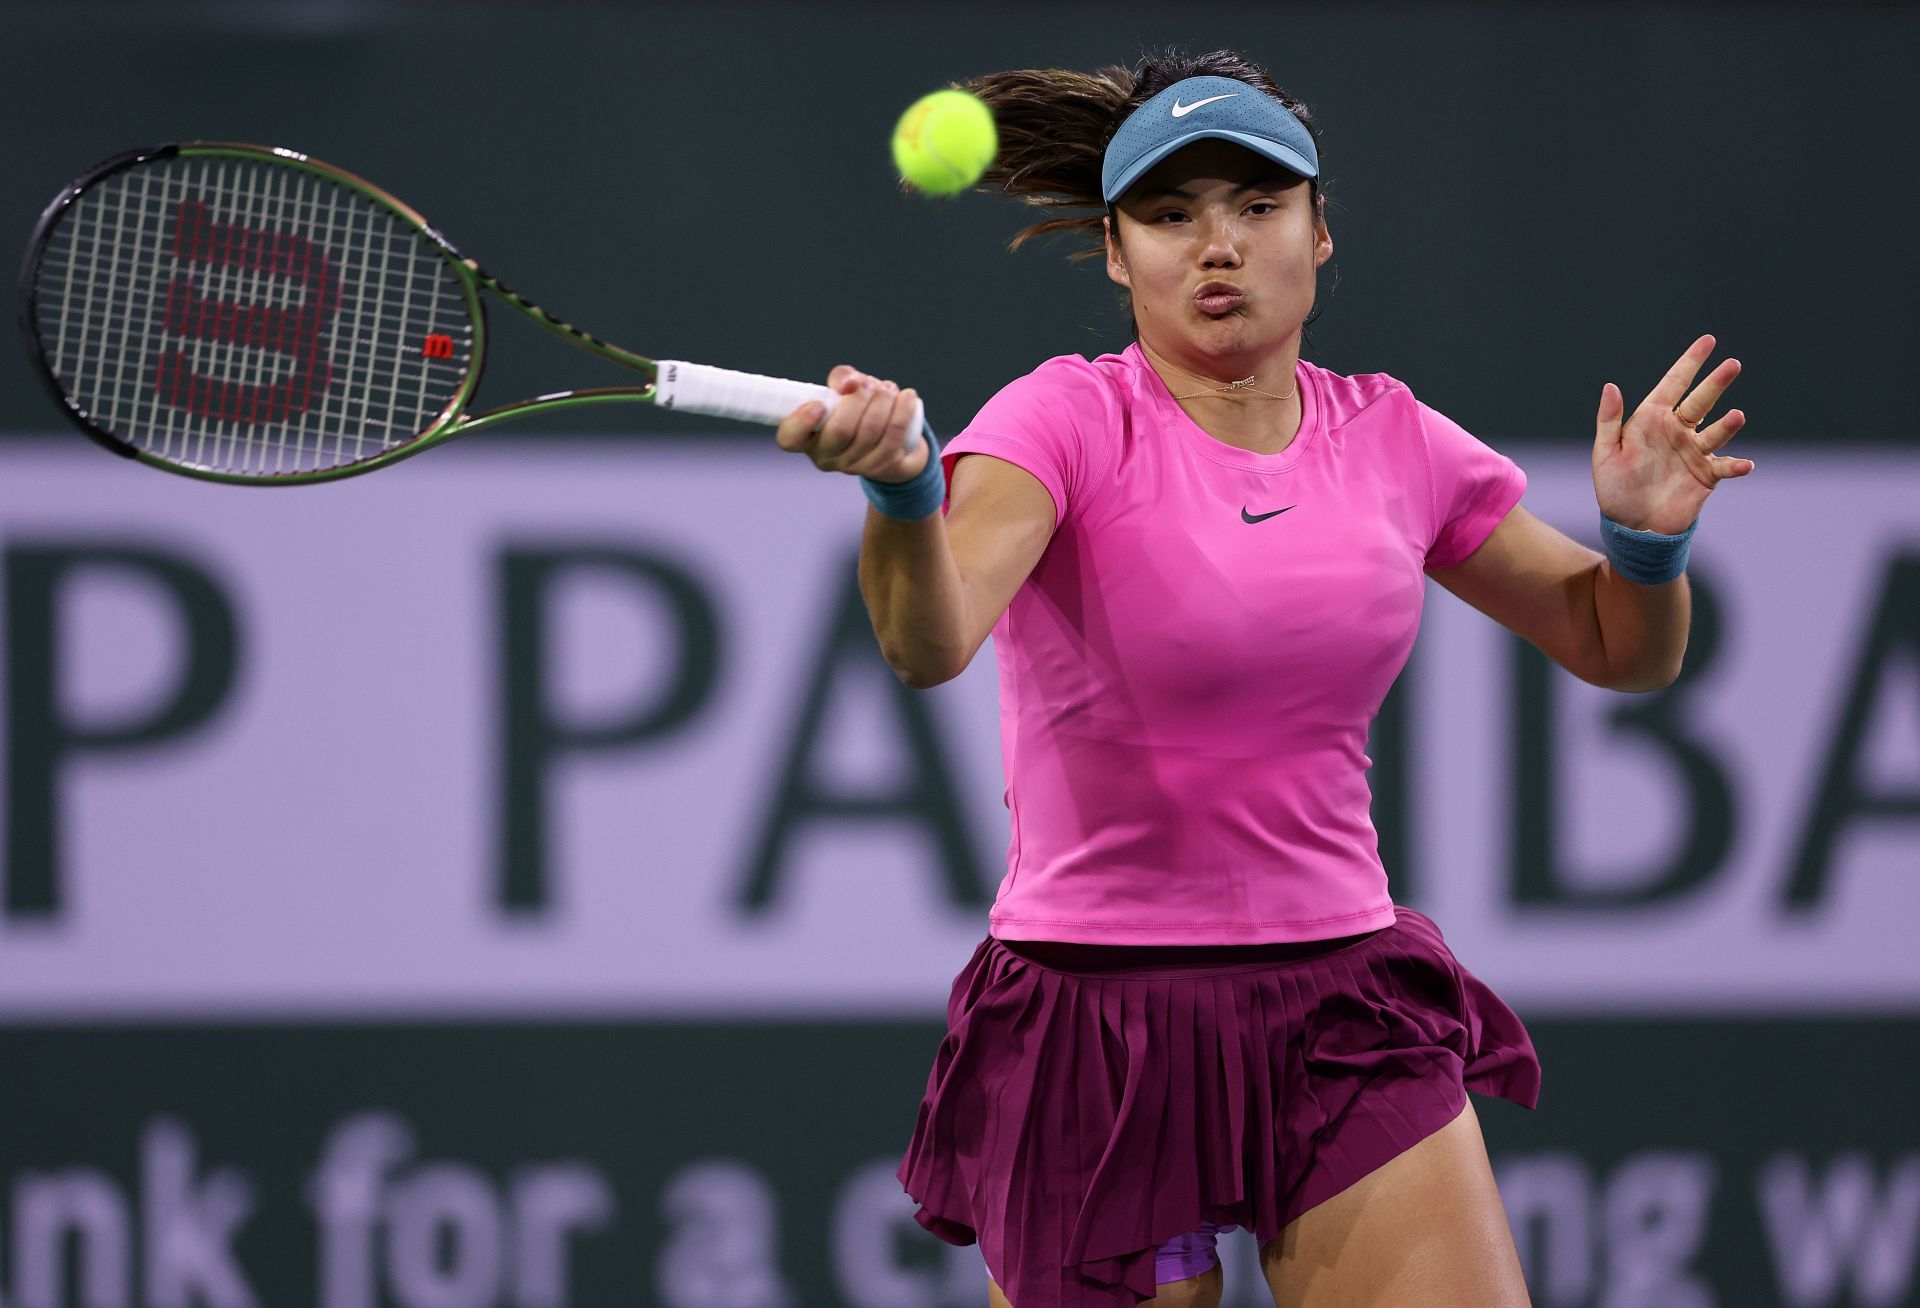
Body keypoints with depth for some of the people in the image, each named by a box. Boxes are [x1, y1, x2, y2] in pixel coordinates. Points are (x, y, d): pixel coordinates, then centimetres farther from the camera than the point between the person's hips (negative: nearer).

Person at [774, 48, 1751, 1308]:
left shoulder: (1392, 439, 6)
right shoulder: (1069, 421, -8)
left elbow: (1618, 647, 17)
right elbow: (930, 640, -28)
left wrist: (1647, 537, -6)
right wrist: (902, 490, -49)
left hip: (1349, 1019, 3)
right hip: (1092, 1013, -3)